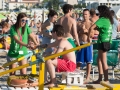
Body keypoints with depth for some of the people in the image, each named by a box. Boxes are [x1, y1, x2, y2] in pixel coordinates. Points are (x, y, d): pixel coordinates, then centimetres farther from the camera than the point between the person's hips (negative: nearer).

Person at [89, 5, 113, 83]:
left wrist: (89, 37, -10)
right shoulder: (109, 20, 13)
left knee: (103, 61, -3)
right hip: (107, 41, 9)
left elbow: (91, 28, -22)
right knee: (99, 60, 15)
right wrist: (96, 28, 4)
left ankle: (106, 80, 0)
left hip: (103, 42, -9)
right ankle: (100, 79, 18)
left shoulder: (102, 19, -13)